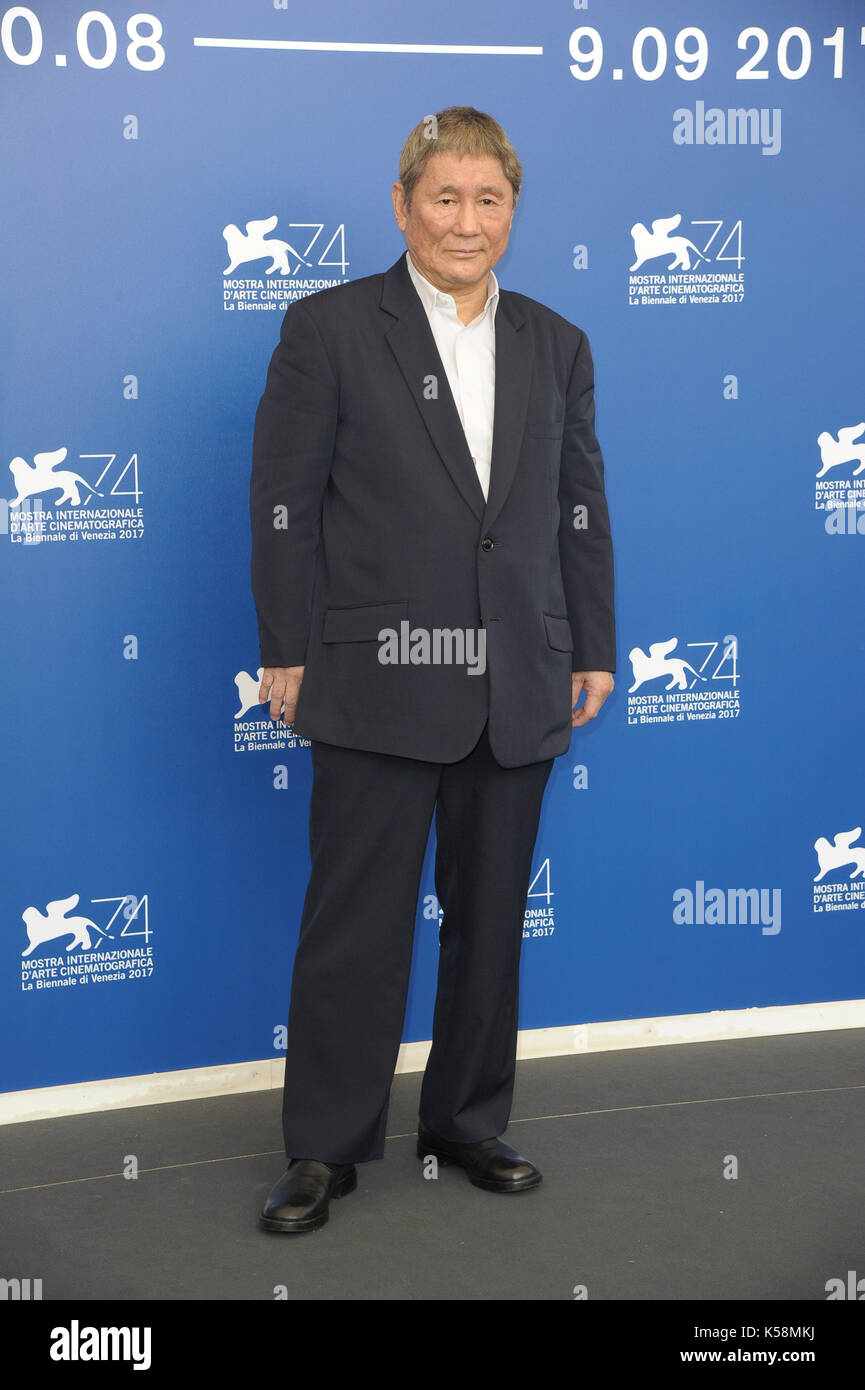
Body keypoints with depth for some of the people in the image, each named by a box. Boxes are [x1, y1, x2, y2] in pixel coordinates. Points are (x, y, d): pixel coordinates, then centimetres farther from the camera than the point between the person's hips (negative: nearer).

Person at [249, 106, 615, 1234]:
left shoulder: (556, 346, 12)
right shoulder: (329, 328, -1)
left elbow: (582, 509, 13)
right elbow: (285, 500, -3)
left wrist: (593, 652, 10)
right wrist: (288, 653, -7)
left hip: (518, 691, 4)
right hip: (380, 680, -4)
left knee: (491, 918, 12)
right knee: (356, 920, 1)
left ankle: (470, 1122, 28)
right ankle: (327, 1148, 14)